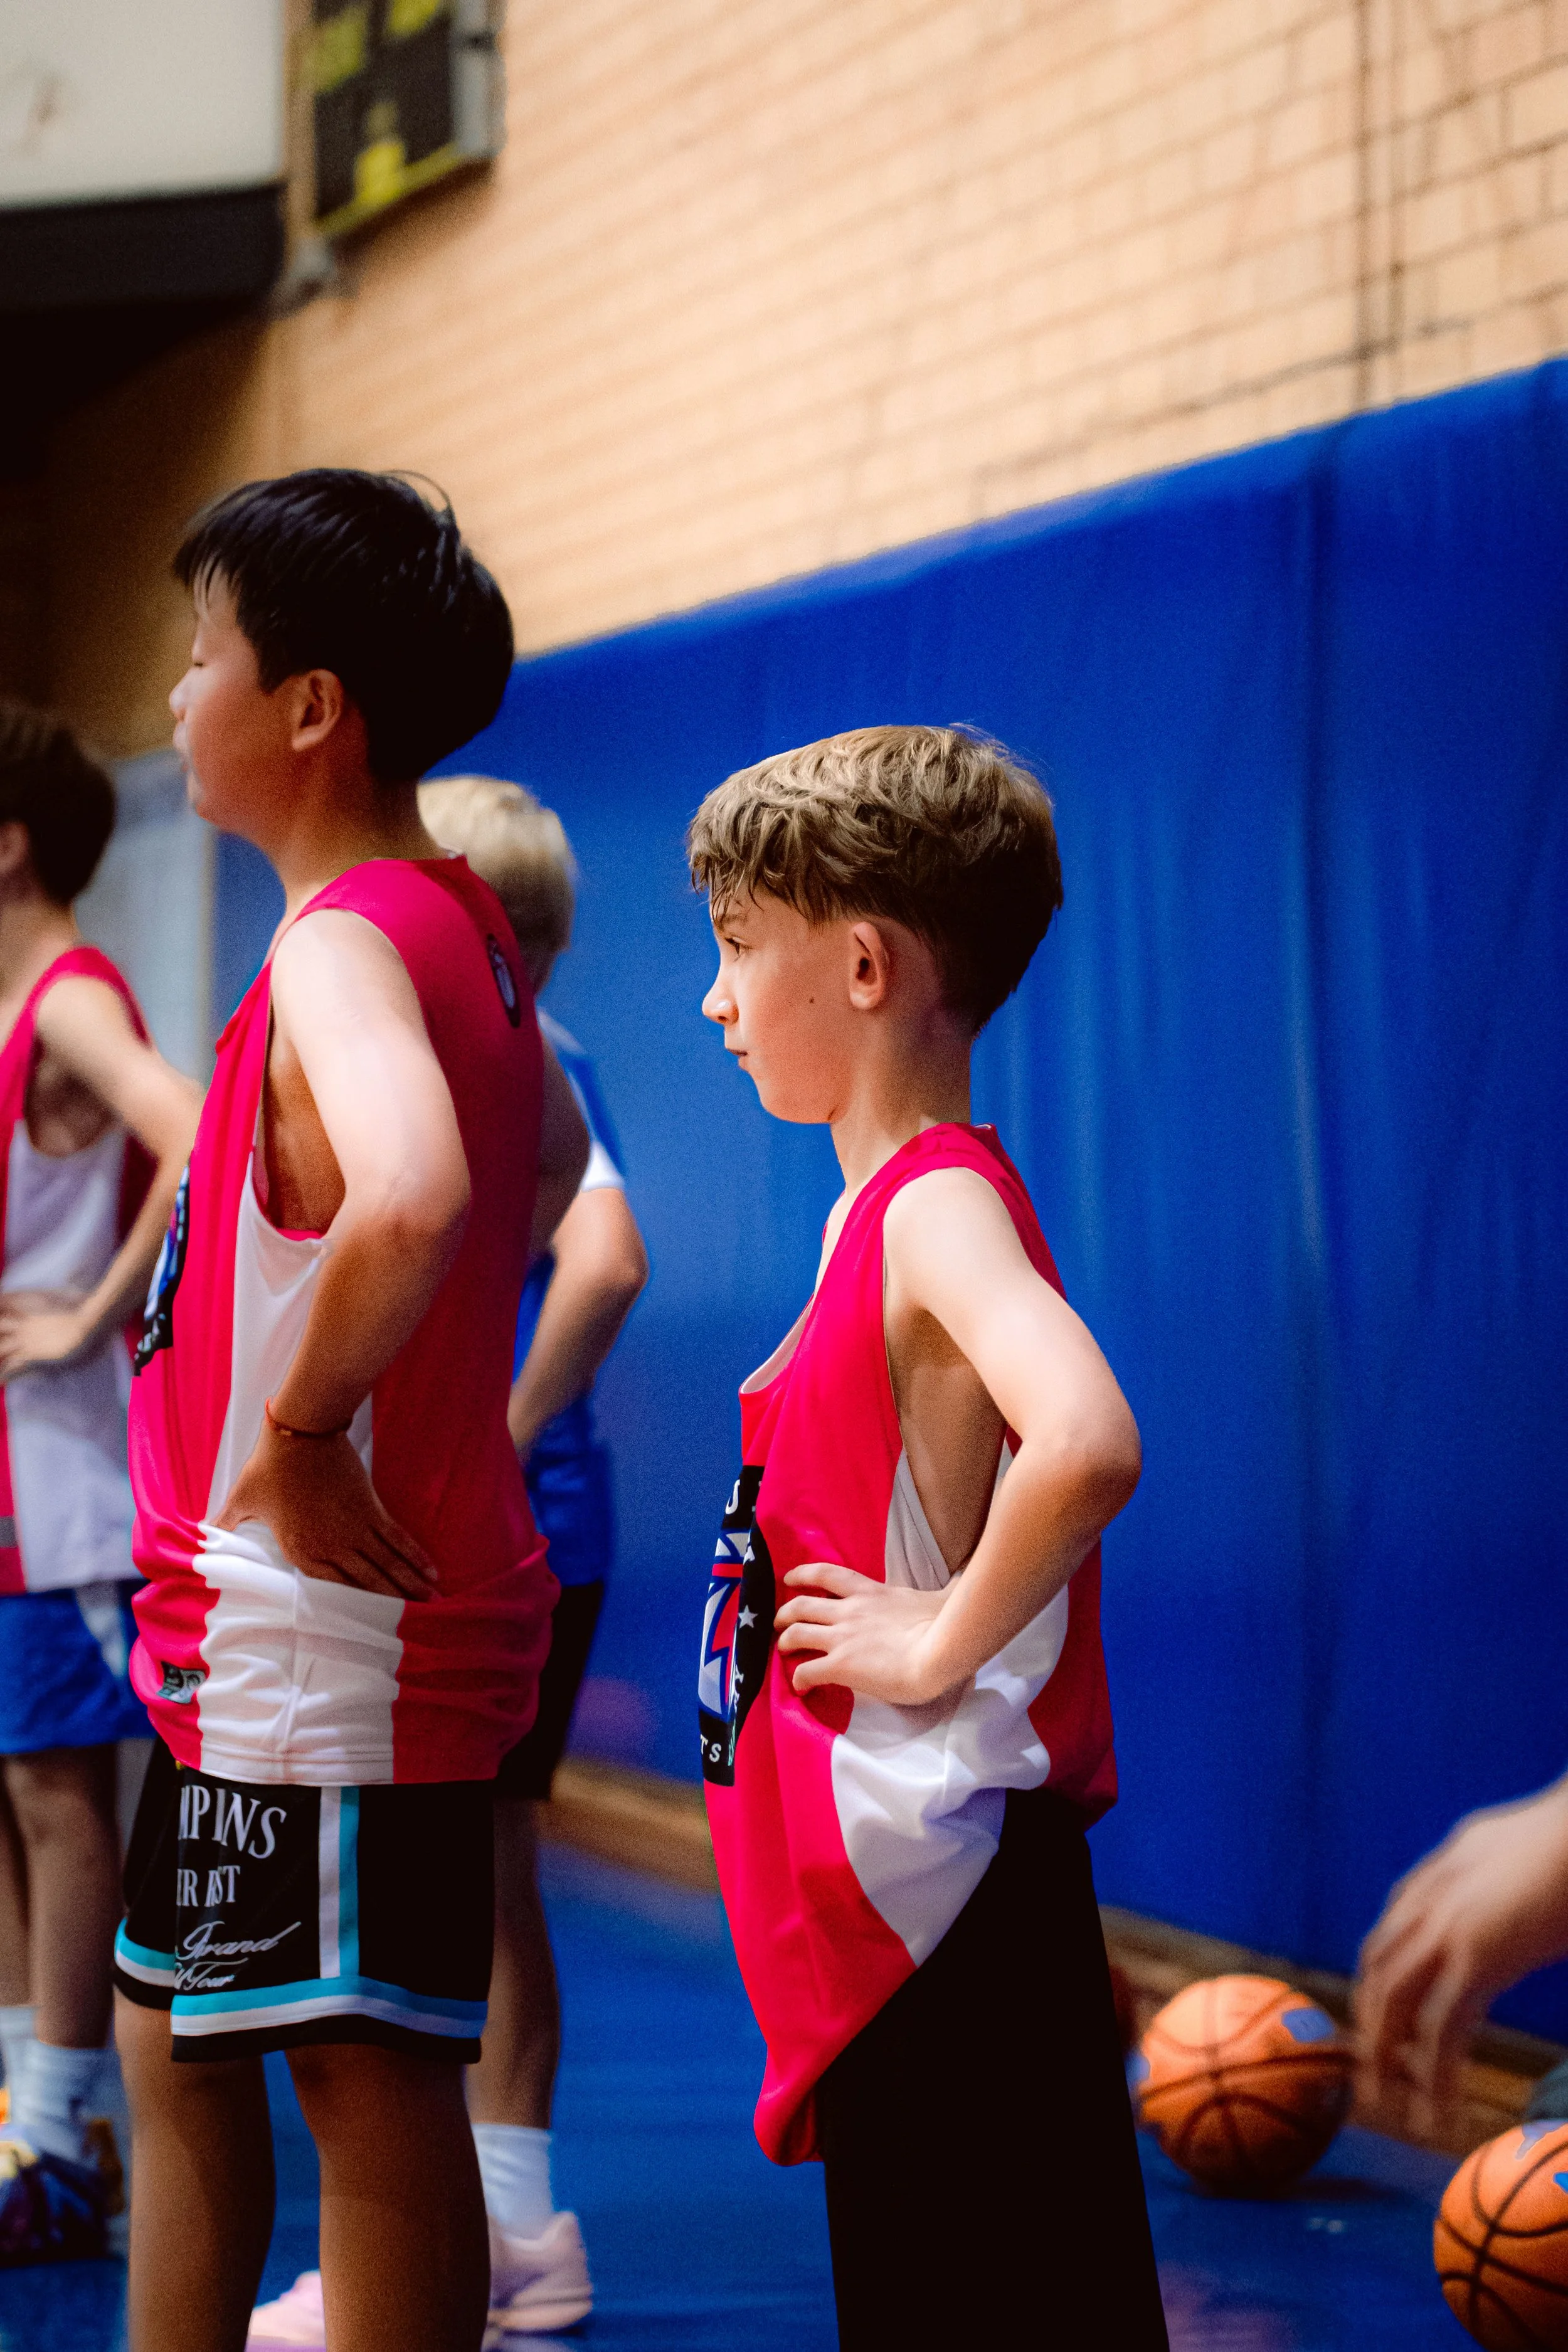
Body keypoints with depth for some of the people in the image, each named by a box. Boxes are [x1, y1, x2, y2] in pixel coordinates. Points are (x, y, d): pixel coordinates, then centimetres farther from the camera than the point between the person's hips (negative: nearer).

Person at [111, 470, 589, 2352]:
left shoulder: (342, 942, -19)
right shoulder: (459, 928, 11)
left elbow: (409, 1194, -40)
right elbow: (549, 1158, 31)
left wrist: (301, 1429, -26)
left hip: (331, 1632, -10)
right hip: (249, 1634, 10)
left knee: (372, 2085, -2)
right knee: (174, 2033, 20)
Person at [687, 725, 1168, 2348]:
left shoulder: (941, 1208, -17)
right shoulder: (884, 1204, 13)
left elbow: (1084, 1445, -36)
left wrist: (944, 1642, -24)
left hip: (936, 1880, -10)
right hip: (867, 1873, 10)